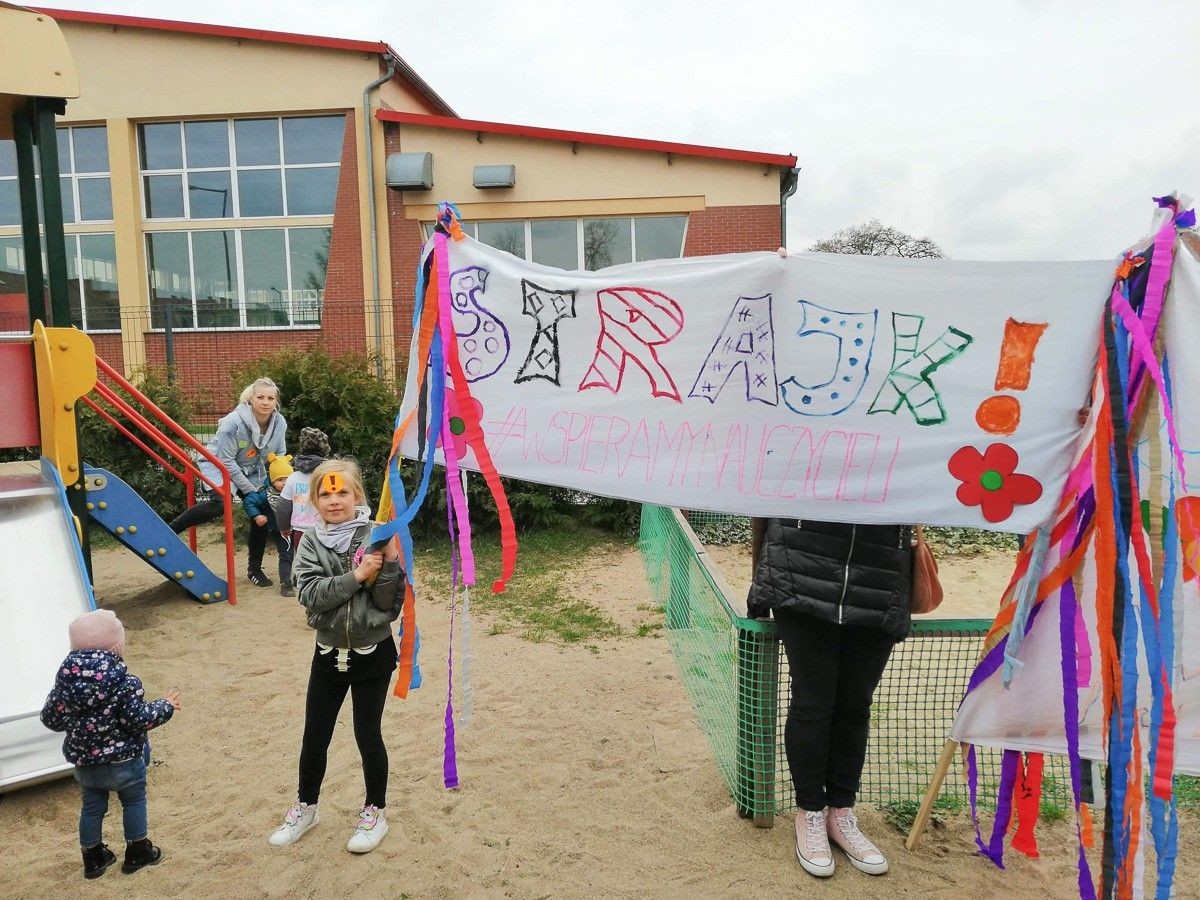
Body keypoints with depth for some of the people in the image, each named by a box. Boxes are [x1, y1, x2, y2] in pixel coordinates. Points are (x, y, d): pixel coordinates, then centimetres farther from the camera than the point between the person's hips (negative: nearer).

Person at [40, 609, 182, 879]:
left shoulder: (65, 679, -9)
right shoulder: (125, 682, -24)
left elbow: (50, 719, -1)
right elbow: (139, 720, -22)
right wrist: (166, 706, -6)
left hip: (84, 762, 5)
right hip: (123, 760, -4)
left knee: (91, 807, 22)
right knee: (134, 802, 17)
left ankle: (93, 859, 35)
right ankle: (137, 853, 27)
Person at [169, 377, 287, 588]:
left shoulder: (280, 423, -16)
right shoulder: (233, 422, -30)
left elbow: (280, 458, 1)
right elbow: (226, 461, -24)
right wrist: (250, 490, -21)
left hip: (252, 470, 5)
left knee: (262, 516, -2)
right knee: (218, 502, -34)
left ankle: (254, 569, 15)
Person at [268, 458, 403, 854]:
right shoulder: (312, 541, -4)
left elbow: (389, 603, -15)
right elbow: (310, 594, -17)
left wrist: (390, 561, -28)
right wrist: (354, 576, -28)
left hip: (373, 653, -3)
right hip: (329, 652, 3)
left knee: (368, 735, 10)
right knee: (314, 737, 15)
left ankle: (376, 812, 32)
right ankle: (305, 807, 39)